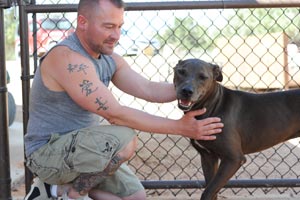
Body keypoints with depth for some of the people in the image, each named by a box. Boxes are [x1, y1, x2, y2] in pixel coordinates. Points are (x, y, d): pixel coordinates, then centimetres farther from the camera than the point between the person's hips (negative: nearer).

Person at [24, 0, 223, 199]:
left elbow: (149, 89, -2)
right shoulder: (68, 58, -25)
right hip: (48, 152, -9)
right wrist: (179, 127, -26)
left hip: (83, 146, 9)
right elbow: (115, 114, -27)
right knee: (125, 139, -29)